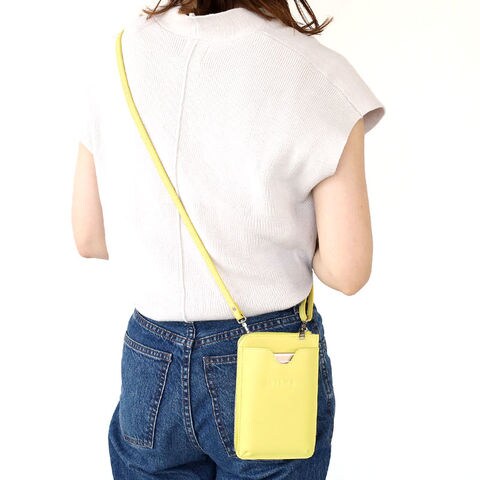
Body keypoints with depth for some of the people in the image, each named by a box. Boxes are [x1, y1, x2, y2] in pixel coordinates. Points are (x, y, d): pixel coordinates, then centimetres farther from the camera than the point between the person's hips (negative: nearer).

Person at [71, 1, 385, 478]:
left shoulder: (120, 52, -5)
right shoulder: (318, 74, -16)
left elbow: (89, 239, 1)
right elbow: (347, 271, -15)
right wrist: (283, 236, 4)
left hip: (150, 365, 3)